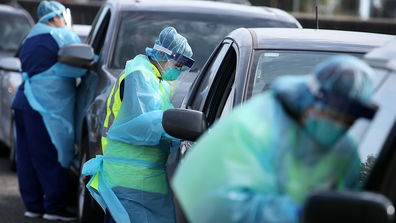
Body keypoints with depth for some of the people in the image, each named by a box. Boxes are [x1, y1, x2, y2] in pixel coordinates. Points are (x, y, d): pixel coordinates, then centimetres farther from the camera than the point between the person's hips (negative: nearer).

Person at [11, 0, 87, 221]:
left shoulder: (29, 39, 21)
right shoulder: (62, 36, -5)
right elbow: (79, 68, -9)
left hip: (24, 102, 9)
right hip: (48, 105, -9)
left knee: (28, 157, 9)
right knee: (54, 157, -4)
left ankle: (33, 205, 15)